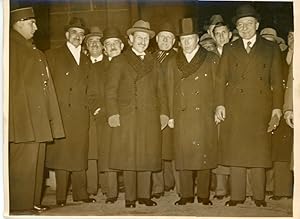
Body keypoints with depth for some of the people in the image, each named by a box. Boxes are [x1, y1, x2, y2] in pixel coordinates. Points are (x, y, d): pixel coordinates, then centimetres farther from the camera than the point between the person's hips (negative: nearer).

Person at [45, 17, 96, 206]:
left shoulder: (86, 60, 20)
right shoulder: (53, 55, 5)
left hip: (82, 114, 4)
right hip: (61, 113, -4)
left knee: (80, 153, 5)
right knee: (62, 153, -4)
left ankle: (80, 193, 13)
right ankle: (61, 196, 4)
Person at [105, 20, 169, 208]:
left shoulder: (154, 63, 18)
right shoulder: (120, 61, 7)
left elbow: (160, 90, 16)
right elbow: (111, 90, 0)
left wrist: (164, 113, 5)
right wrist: (113, 113, -10)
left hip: (150, 118, 3)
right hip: (127, 117, -3)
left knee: (147, 156, 4)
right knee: (129, 157, 0)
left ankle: (144, 195, 14)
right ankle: (130, 197, 10)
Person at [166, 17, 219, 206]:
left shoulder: (211, 59, 6)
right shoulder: (173, 63, 14)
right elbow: (171, 91, 13)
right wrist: (171, 116, 7)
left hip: (205, 116, -2)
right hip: (182, 117, 2)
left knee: (204, 155, 1)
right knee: (183, 156, 4)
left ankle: (204, 195, 12)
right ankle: (186, 195, 14)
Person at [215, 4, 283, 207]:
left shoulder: (271, 48, 11)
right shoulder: (229, 49, 13)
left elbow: (277, 82, 7)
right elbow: (221, 79, 7)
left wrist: (277, 109, -1)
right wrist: (220, 105, -4)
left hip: (261, 108, -1)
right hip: (234, 108, 1)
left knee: (259, 152, 2)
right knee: (235, 152, 2)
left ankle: (259, 197, 13)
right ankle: (237, 196, 11)